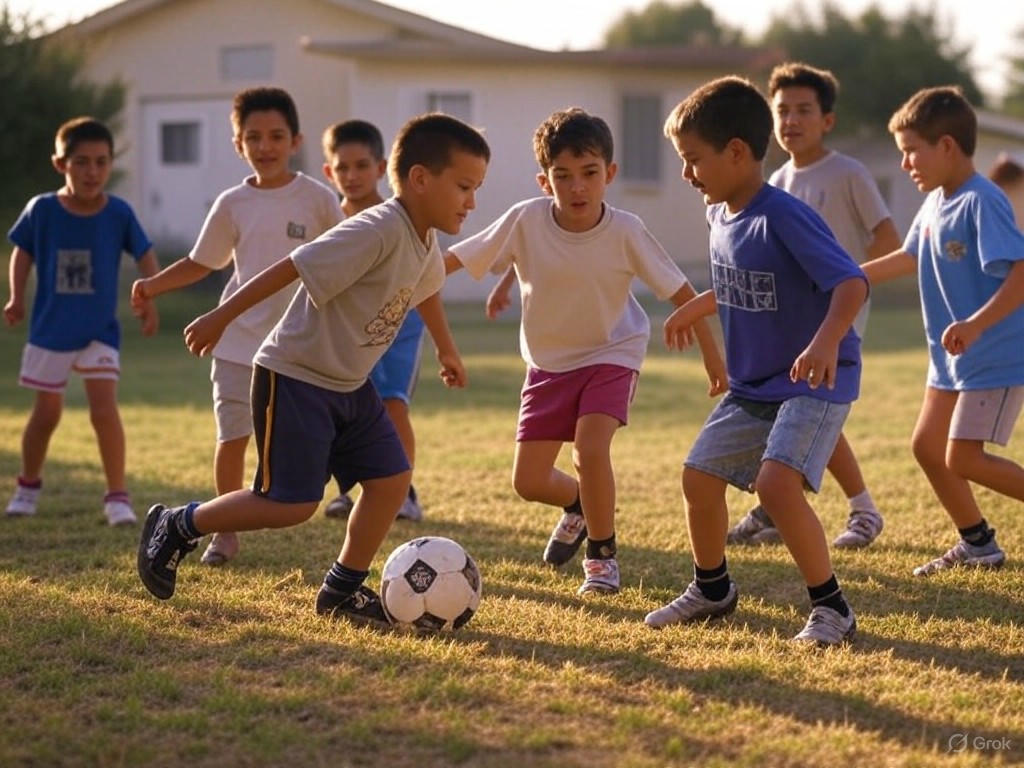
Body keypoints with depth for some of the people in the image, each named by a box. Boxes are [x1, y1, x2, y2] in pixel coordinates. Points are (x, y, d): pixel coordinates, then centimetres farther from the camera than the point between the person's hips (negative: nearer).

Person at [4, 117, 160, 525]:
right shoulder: (42, 209, -10)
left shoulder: (119, 213, -10)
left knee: (104, 407, -15)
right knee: (46, 413, 12)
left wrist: (148, 299, -12)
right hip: (49, 330, 1)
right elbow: (23, 252, 5)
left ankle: (117, 496, -7)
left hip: (99, 331, -1)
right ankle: (28, 485, 34)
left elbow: (145, 255, 1)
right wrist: (16, 298, -2)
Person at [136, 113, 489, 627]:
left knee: (392, 480, 1)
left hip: (349, 385, 9)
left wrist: (447, 352, 43)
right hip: (294, 378, -9)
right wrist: (220, 318, -22)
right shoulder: (377, 232, -27)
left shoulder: (425, 243, 3)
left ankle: (343, 591, 15)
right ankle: (176, 527, 10)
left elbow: (426, 291, 27)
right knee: (292, 504, -9)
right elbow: (291, 268, -25)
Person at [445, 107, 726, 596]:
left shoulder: (625, 232, -20)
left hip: (611, 355, -2)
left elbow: (679, 292, -11)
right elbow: (453, 260, -17)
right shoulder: (524, 221, -20)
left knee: (590, 448, -26)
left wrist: (711, 353, -9)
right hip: (547, 363, 2)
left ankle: (601, 552, -1)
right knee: (528, 482, 1)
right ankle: (579, 505, 38)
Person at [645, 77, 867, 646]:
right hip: (753, 386, 9)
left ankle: (832, 608, -9)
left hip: (816, 384, -9)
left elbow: (851, 283, -33)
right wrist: (697, 308, 36)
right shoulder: (722, 216, 3)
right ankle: (712, 590, 34)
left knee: (776, 482, -25)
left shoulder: (785, 217, -24)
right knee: (700, 476, 9)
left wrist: (826, 341, -50)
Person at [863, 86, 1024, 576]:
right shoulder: (935, 203, 7)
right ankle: (977, 544, 24)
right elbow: (909, 258, 23)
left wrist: (976, 324, -39)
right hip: (952, 358, 9)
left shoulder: (982, 203, -21)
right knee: (927, 446, 12)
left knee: (962, 458, -11)